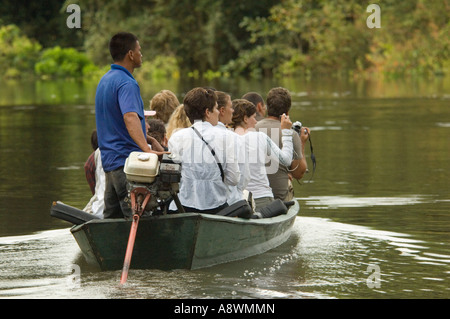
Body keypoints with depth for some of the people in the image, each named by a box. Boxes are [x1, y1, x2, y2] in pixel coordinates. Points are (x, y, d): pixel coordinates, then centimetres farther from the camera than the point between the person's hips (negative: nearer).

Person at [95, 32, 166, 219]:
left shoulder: (105, 80, 17)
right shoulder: (127, 83, -15)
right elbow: (130, 117, -31)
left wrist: (144, 138, 37)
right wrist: (146, 149, -44)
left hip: (109, 160, 10)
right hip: (126, 161, -10)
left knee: (112, 218, 10)